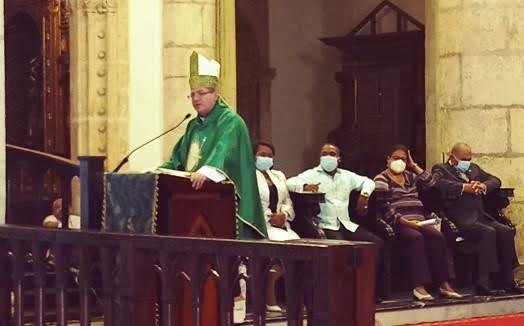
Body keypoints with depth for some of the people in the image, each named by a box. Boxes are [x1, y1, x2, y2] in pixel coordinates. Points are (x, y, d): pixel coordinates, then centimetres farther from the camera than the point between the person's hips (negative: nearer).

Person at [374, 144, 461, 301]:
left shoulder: (410, 176, 26)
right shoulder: (381, 179, 7)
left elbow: (431, 183, 12)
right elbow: (384, 207, -7)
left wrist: (414, 165, 14)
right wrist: (404, 221, -19)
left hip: (418, 221, 5)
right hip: (397, 222, -5)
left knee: (436, 236, -24)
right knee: (416, 237, -34)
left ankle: (443, 284, -26)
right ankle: (418, 286, -36)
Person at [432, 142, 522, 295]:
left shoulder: (474, 168, 27)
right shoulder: (441, 169, 7)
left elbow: (495, 180, 22)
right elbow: (438, 183, -15)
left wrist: (483, 186, -1)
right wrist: (464, 187, -19)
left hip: (481, 216, 7)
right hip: (461, 219, -7)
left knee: (506, 231, -15)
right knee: (488, 232, -29)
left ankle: (508, 281, -8)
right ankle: (483, 283, -29)